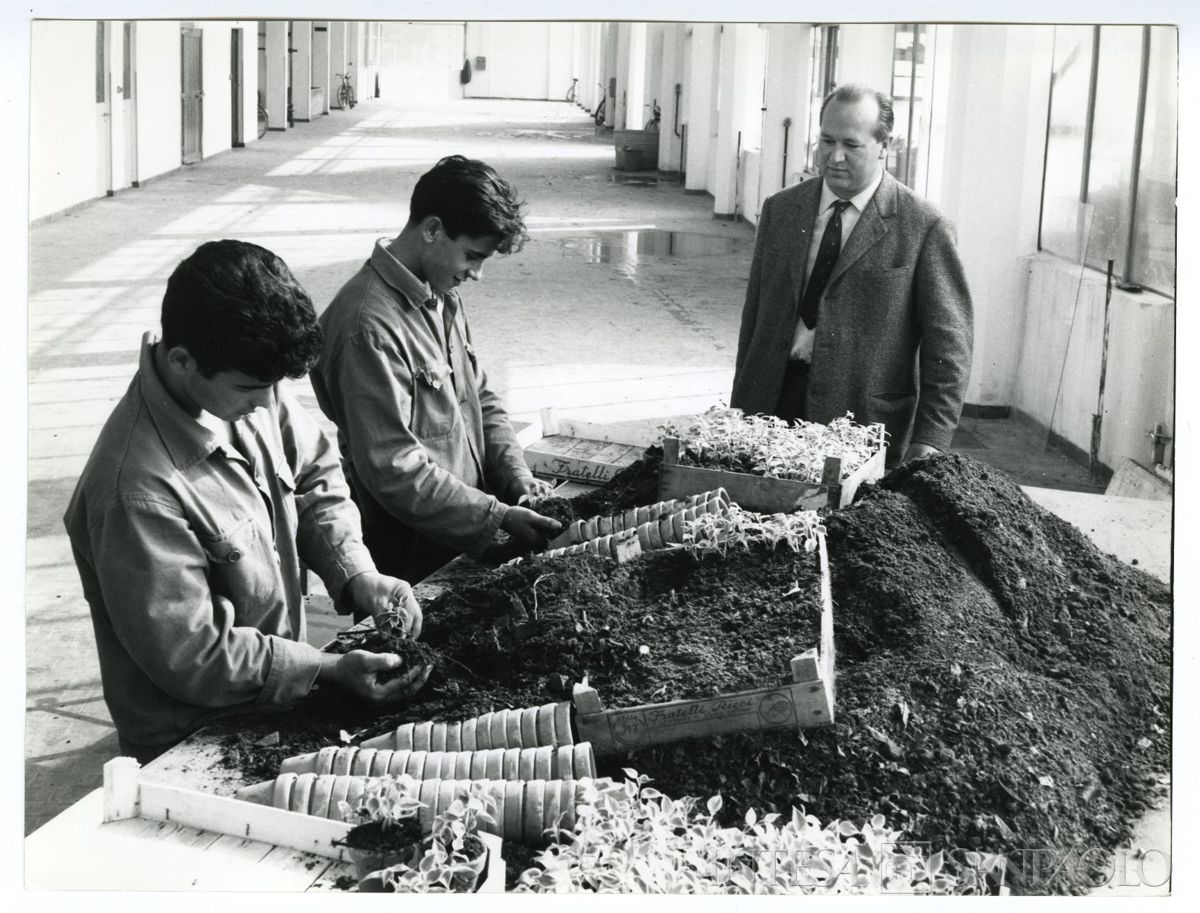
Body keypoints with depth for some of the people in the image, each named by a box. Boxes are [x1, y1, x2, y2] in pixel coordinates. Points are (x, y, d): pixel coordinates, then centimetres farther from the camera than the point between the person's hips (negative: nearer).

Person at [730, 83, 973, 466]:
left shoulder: (924, 228, -4)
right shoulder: (779, 209, 11)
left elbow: (948, 346, -5)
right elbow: (754, 315, 14)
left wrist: (929, 442, -12)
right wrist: (740, 409, 10)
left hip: (863, 428, -3)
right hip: (771, 403, 4)